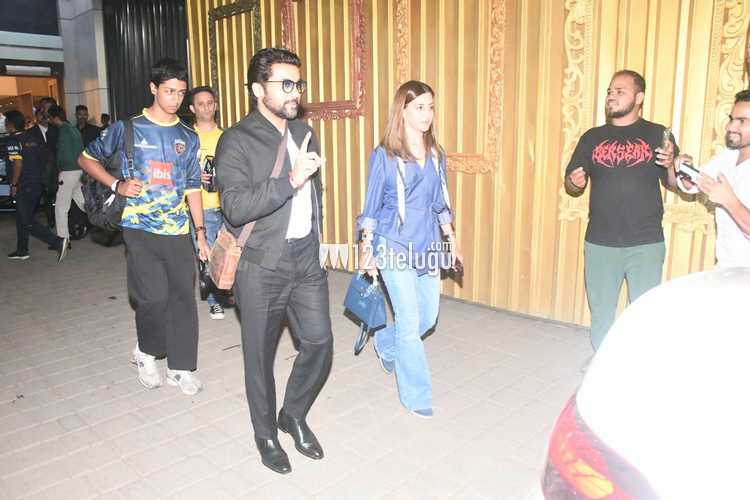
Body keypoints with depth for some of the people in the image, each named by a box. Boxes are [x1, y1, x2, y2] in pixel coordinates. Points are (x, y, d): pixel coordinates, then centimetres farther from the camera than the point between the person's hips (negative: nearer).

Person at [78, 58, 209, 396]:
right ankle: (146, 353, 21)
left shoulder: (188, 138, 9)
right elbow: (86, 158, 10)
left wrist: (201, 232, 4)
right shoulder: (128, 128, 1)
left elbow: (192, 188, 10)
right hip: (141, 229, -3)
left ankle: (181, 368, 16)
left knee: (183, 298, 1)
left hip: (178, 231, 3)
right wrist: (117, 185, -6)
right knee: (154, 297, -10)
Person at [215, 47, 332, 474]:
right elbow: (235, 208, -21)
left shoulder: (304, 132, 10)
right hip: (262, 267, -5)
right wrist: (291, 179, -28)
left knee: (320, 343, 7)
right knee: (260, 356, 9)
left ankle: (294, 415, 33)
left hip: (307, 260, 6)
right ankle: (266, 433, 32)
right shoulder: (237, 141, -10)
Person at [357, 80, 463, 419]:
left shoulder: (436, 154, 9)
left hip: (427, 244, 6)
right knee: (410, 321, -3)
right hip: (395, 245, -6)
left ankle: (384, 343, 42)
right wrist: (366, 248, -4)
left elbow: (440, 203, 15)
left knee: (428, 316, 12)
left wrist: (451, 241, 14)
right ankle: (416, 395, 15)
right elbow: (372, 207, -2)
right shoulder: (384, 155, -6)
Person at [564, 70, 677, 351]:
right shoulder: (592, 137, 7)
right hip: (599, 243, 2)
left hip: (646, 243, -2)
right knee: (601, 310, 14)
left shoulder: (657, 134, 1)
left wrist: (671, 165, -17)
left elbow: (674, 184, 4)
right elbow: (571, 184, 10)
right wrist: (575, 182, -13)